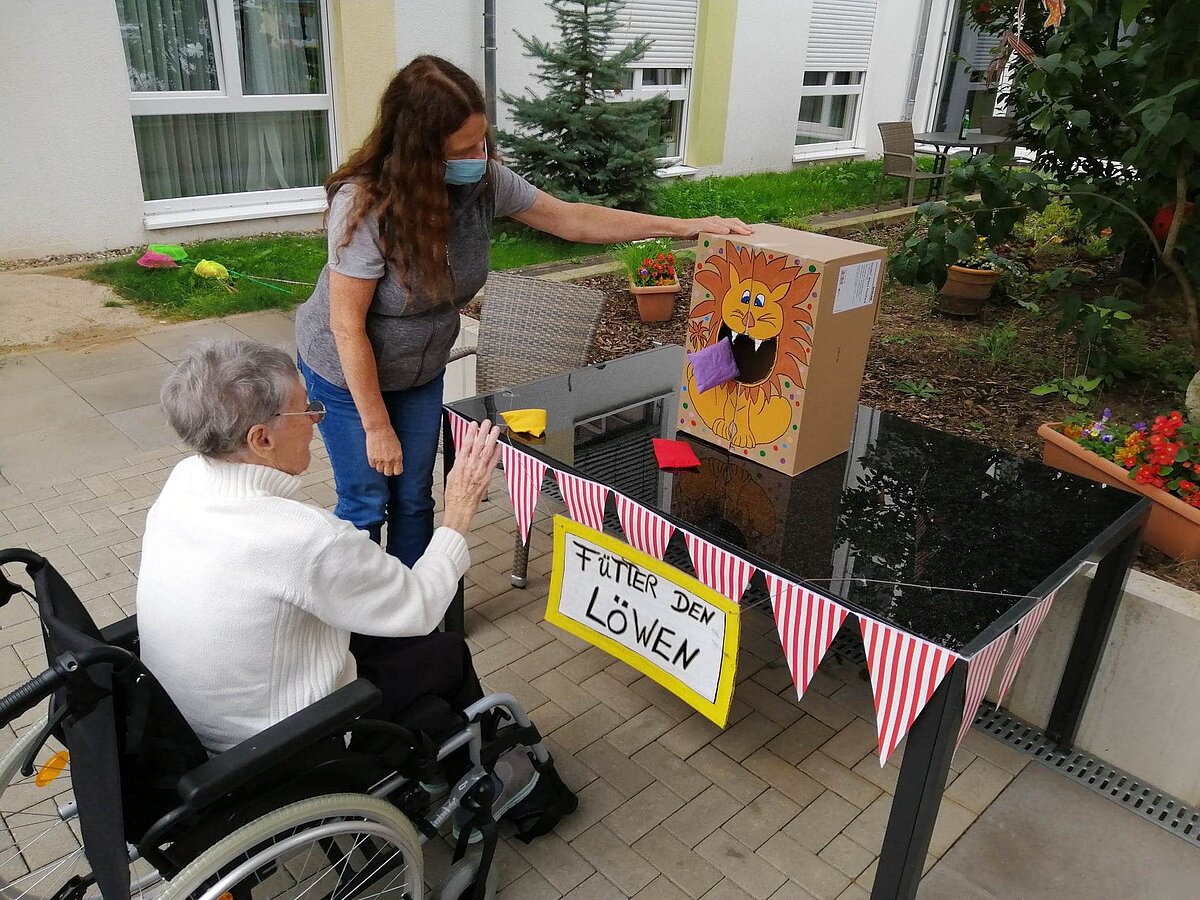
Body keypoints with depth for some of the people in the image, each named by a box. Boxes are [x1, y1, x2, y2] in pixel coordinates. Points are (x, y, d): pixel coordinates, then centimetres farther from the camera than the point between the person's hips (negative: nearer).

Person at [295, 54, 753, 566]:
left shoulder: (484, 179, -17)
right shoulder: (364, 204, -31)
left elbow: (570, 220, -8)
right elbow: (348, 326, -25)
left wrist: (685, 227, -12)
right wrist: (377, 427, -19)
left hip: (421, 371, 5)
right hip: (348, 372, -5)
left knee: (414, 499, 15)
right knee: (366, 505, 7)